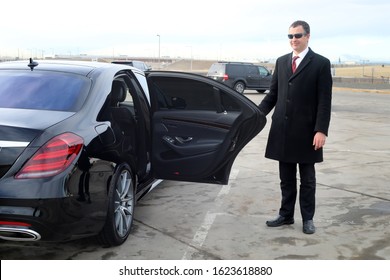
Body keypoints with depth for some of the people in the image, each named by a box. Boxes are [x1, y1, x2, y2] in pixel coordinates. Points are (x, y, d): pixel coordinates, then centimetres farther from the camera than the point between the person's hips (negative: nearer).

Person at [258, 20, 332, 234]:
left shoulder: (321, 63, -4)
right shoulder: (281, 62, 11)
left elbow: (324, 101, -9)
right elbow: (273, 94, 12)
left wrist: (321, 130, -16)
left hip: (306, 132, -4)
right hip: (282, 130, 4)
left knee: (307, 179, 8)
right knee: (286, 178, 13)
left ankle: (307, 218, 20)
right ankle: (286, 215, 24)